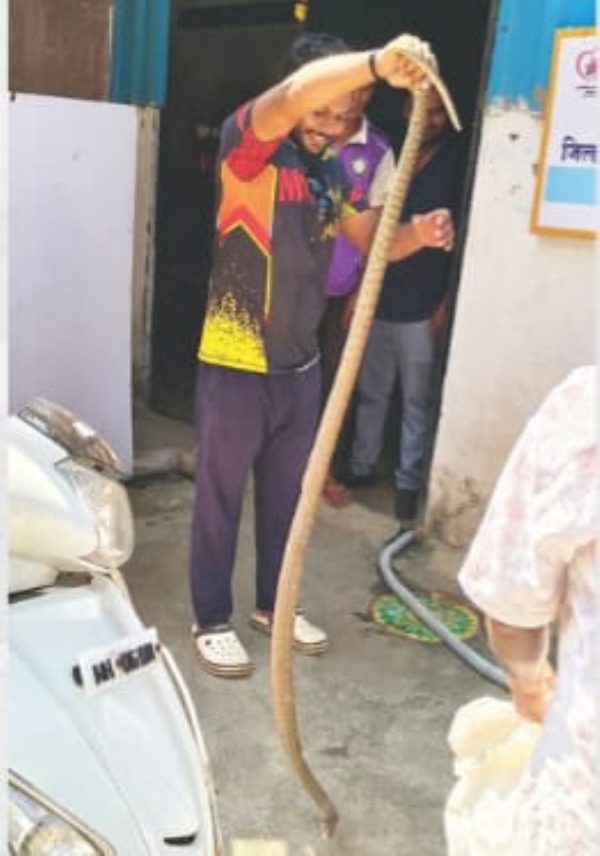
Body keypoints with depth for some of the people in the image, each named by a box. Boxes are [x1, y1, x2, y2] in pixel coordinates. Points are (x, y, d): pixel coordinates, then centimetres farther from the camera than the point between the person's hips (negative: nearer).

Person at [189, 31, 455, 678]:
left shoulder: (335, 174, 8)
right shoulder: (247, 147, -12)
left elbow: (373, 243, 12)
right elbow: (293, 96, -32)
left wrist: (418, 234, -9)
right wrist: (375, 62, -46)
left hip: (301, 365, 7)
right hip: (235, 365, -6)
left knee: (285, 494, 18)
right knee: (220, 496, 8)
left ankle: (274, 604, 37)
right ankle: (211, 620, 24)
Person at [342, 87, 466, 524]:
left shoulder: (456, 162, -1)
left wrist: (445, 303, -8)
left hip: (421, 307, -3)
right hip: (378, 299, 3)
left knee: (417, 399, 5)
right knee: (371, 391, 13)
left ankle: (409, 480, 16)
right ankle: (363, 466, 27)